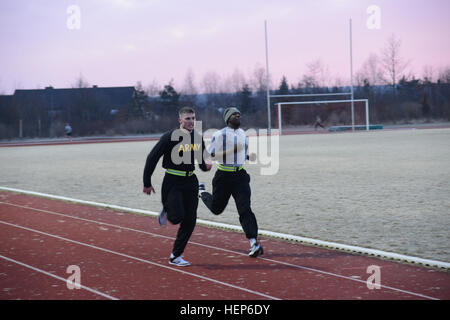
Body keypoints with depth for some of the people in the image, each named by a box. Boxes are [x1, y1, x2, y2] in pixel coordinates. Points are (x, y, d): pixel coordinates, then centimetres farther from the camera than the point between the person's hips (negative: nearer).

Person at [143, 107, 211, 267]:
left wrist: (205, 166, -7)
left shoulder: (198, 138, 5)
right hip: (172, 182, -5)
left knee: (190, 220, 1)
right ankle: (166, 211, 21)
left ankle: (176, 256, 14)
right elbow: (152, 158, -9)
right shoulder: (170, 137, -12)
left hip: (190, 182, 5)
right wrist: (147, 183, -9)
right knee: (177, 217, -18)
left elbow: (201, 159, 18)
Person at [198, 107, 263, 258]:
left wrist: (248, 157, 5)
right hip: (224, 176, -3)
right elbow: (211, 155, -16)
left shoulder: (243, 133, 11)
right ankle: (202, 192, 46)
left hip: (240, 175, 4)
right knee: (216, 208, 13)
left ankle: (254, 242, -16)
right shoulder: (219, 135, -11)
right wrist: (231, 151, -24)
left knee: (245, 208, -10)